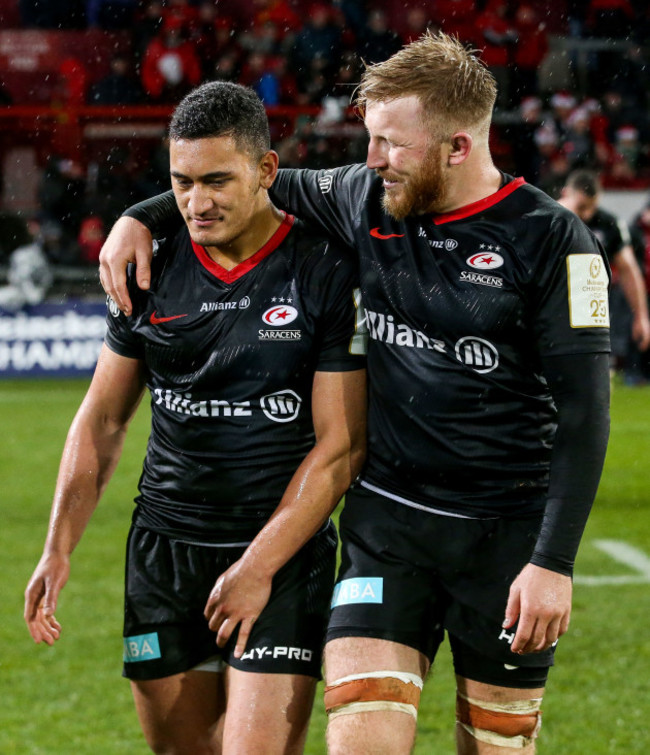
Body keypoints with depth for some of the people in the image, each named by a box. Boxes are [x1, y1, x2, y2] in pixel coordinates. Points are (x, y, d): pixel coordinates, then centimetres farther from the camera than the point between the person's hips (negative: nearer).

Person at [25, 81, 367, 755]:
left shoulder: (329, 272, -8)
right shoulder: (151, 270, 5)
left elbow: (340, 445, -9)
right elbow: (101, 420, 12)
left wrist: (258, 566, -12)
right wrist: (58, 550, 4)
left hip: (284, 549, -4)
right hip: (163, 547, 4)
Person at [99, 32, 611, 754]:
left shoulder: (549, 238, -10)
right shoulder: (366, 200, 3)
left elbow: (583, 409, -11)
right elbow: (265, 186, 23)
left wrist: (554, 561, -16)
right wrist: (140, 217, 10)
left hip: (508, 533, -3)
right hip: (386, 523, 3)